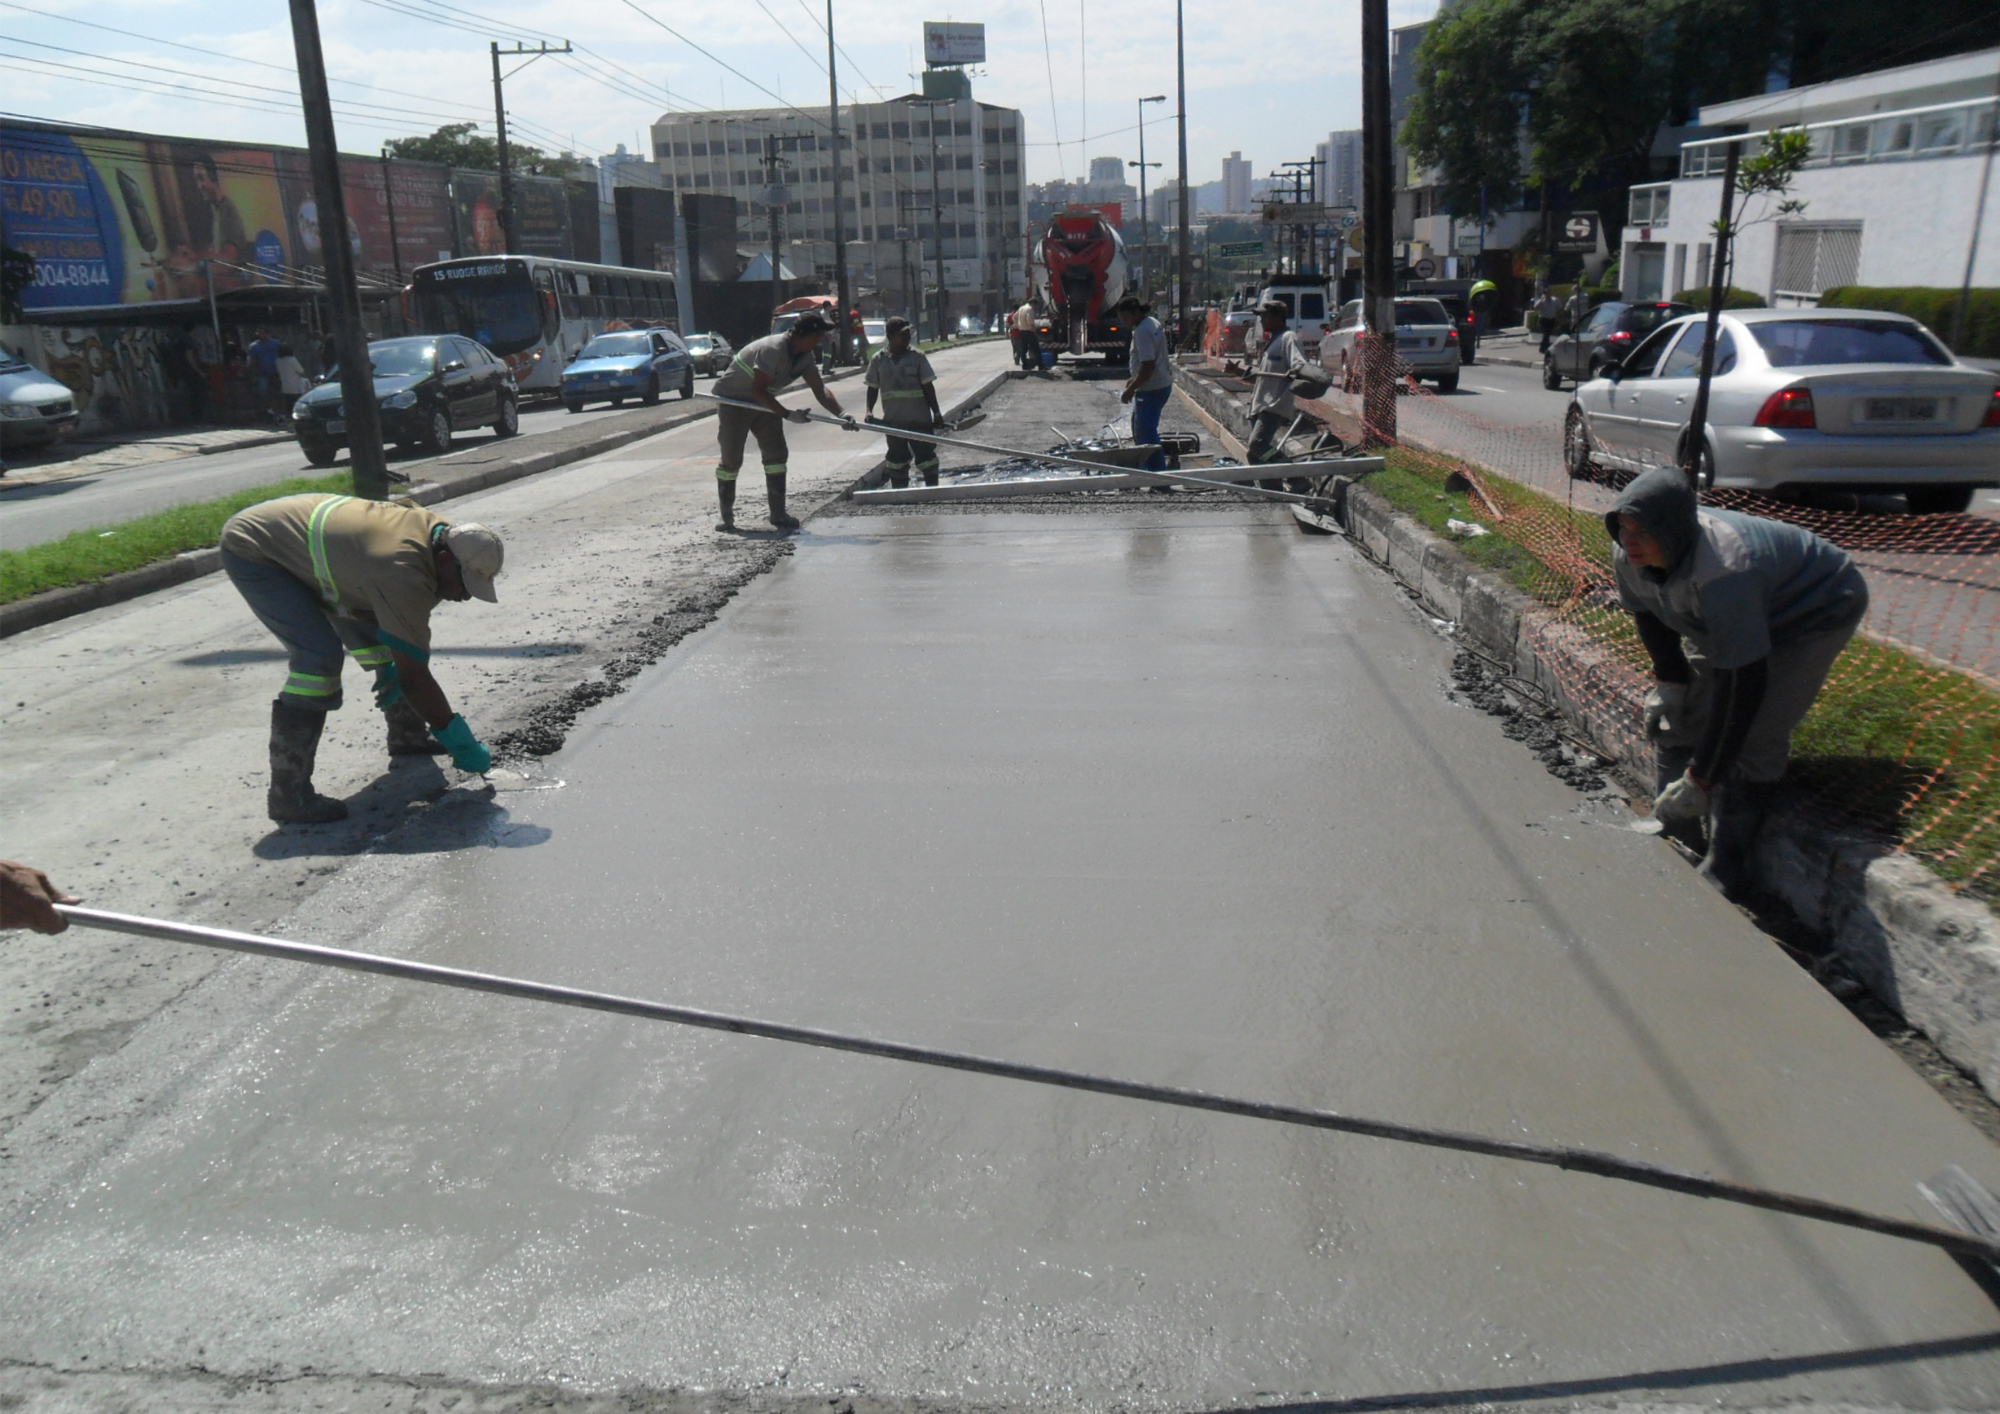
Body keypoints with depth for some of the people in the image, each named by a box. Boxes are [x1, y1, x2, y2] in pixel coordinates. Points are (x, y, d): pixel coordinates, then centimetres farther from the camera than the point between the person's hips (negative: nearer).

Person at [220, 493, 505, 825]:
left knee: (379, 634, 10)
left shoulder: (440, 534, -10)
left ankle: (407, 736, 27)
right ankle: (288, 795, -18)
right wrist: (458, 739, -24)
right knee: (320, 657, -23)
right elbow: (414, 679, -33)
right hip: (252, 551, -10)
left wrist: (397, 669, -2)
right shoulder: (404, 572, -37)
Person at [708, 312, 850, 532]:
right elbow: (758, 390, -33)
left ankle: (778, 514, 2)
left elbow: (820, 391, -10)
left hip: (763, 402, 8)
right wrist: (789, 414, -34)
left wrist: (841, 414, -26)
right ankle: (726, 516, 8)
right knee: (730, 459, -3)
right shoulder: (772, 349, -32)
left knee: (776, 454, -2)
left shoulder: (805, 357, -6)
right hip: (733, 399, -8)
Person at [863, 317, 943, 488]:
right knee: (897, 460, 8)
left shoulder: (917, 357, -2)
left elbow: (928, 386, -1)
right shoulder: (879, 359, 2)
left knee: (926, 456, 3)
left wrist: (936, 412, -7)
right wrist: (869, 410, -6)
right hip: (893, 421, 2)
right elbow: (873, 388, 8)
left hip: (919, 419, -1)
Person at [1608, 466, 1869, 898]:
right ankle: (1669, 838, 17)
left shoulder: (1722, 572, -45)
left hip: (1820, 610, -7)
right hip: (1738, 616, 8)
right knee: (1670, 714, 3)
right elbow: (1646, 612, 2)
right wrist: (1670, 677, -1)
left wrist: (1701, 778, -37)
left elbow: (1744, 683, -41)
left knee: (1753, 738, -18)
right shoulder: (1628, 555, -23)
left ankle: (1723, 872, -6)